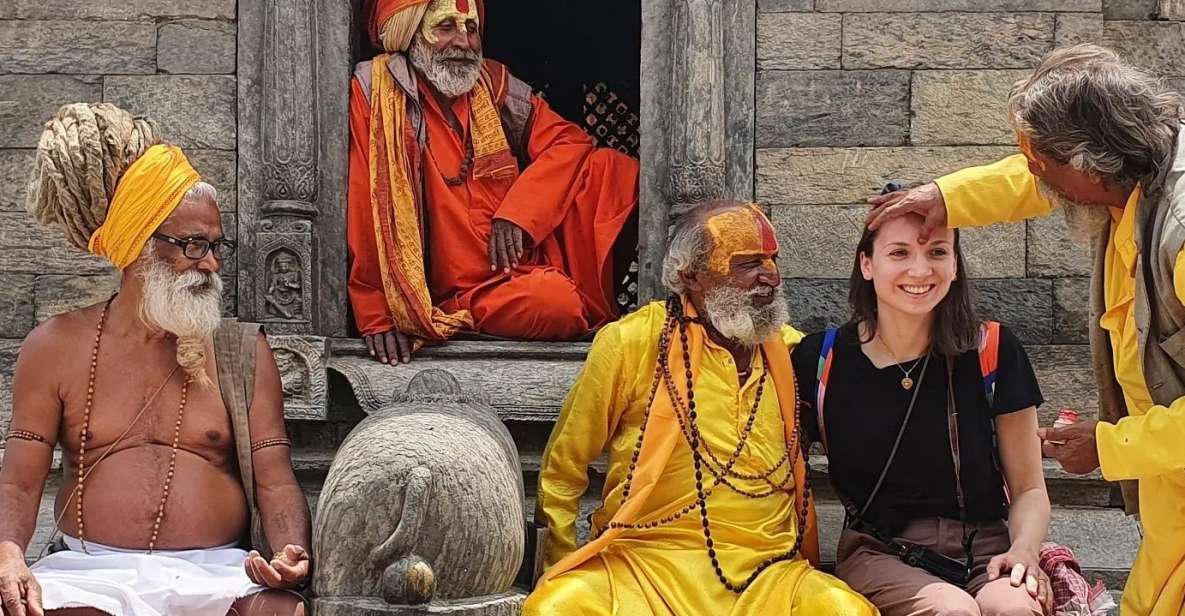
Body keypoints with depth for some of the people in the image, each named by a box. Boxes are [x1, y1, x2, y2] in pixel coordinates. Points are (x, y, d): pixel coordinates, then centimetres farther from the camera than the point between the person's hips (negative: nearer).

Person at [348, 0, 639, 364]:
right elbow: (363, 208, -10)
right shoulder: (375, 91, -6)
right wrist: (376, 317, -13)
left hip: (531, 256, 5)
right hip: (468, 294, -5)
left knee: (612, 167, -10)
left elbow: (569, 141, 4)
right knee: (558, 304, -33)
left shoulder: (494, 83, 10)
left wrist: (517, 213, -13)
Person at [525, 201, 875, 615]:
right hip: (642, 563, -2)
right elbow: (562, 470, 9)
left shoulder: (792, 349, 11)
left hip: (763, 571, 2)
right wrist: (561, 572, 6)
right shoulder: (630, 343, 1)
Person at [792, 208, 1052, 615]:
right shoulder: (822, 361, 1)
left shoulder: (993, 351, 2)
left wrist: (1024, 549, -13)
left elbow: (1028, 489, 6)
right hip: (878, 552, -1)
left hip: (984, 549, 1)